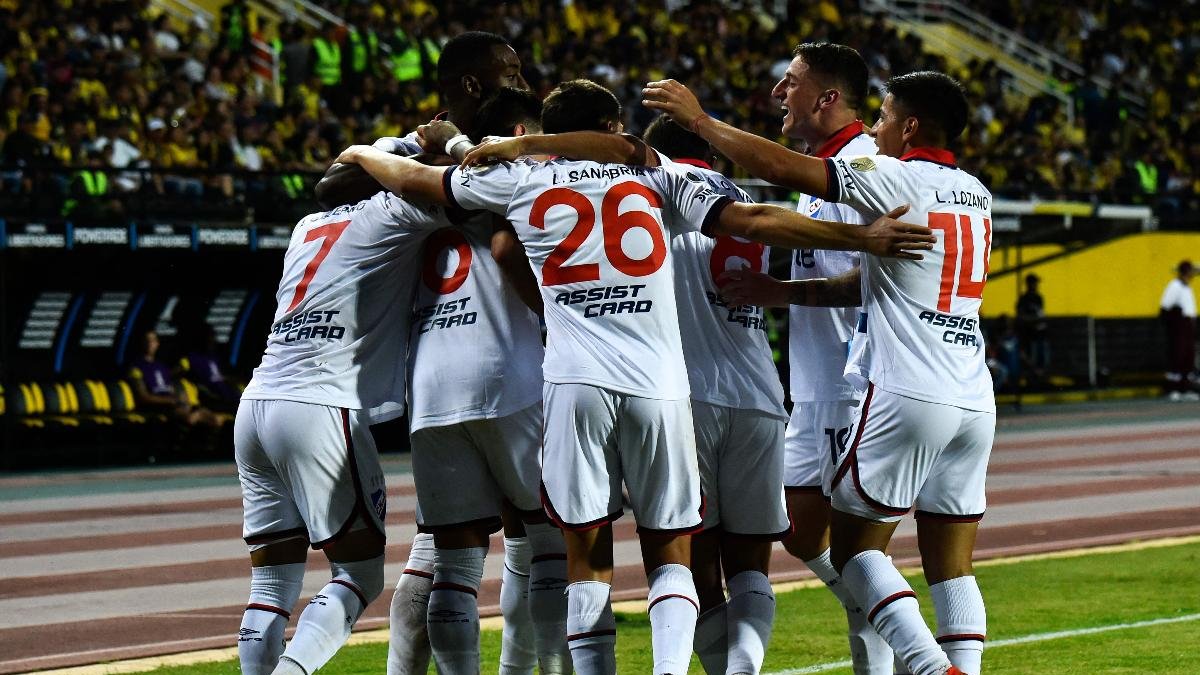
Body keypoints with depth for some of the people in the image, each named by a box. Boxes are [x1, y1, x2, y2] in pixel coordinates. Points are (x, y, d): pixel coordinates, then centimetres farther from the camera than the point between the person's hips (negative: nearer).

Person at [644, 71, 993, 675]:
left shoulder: (897, 180, -7)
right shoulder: (975, 195, 16)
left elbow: (782, 167, -7)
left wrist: (698, 118, 4)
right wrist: (782, 291, 21)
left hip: (906, 396, -7)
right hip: (974, 403, 7)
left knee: (854, 546, 3)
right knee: (952, 567, 7)